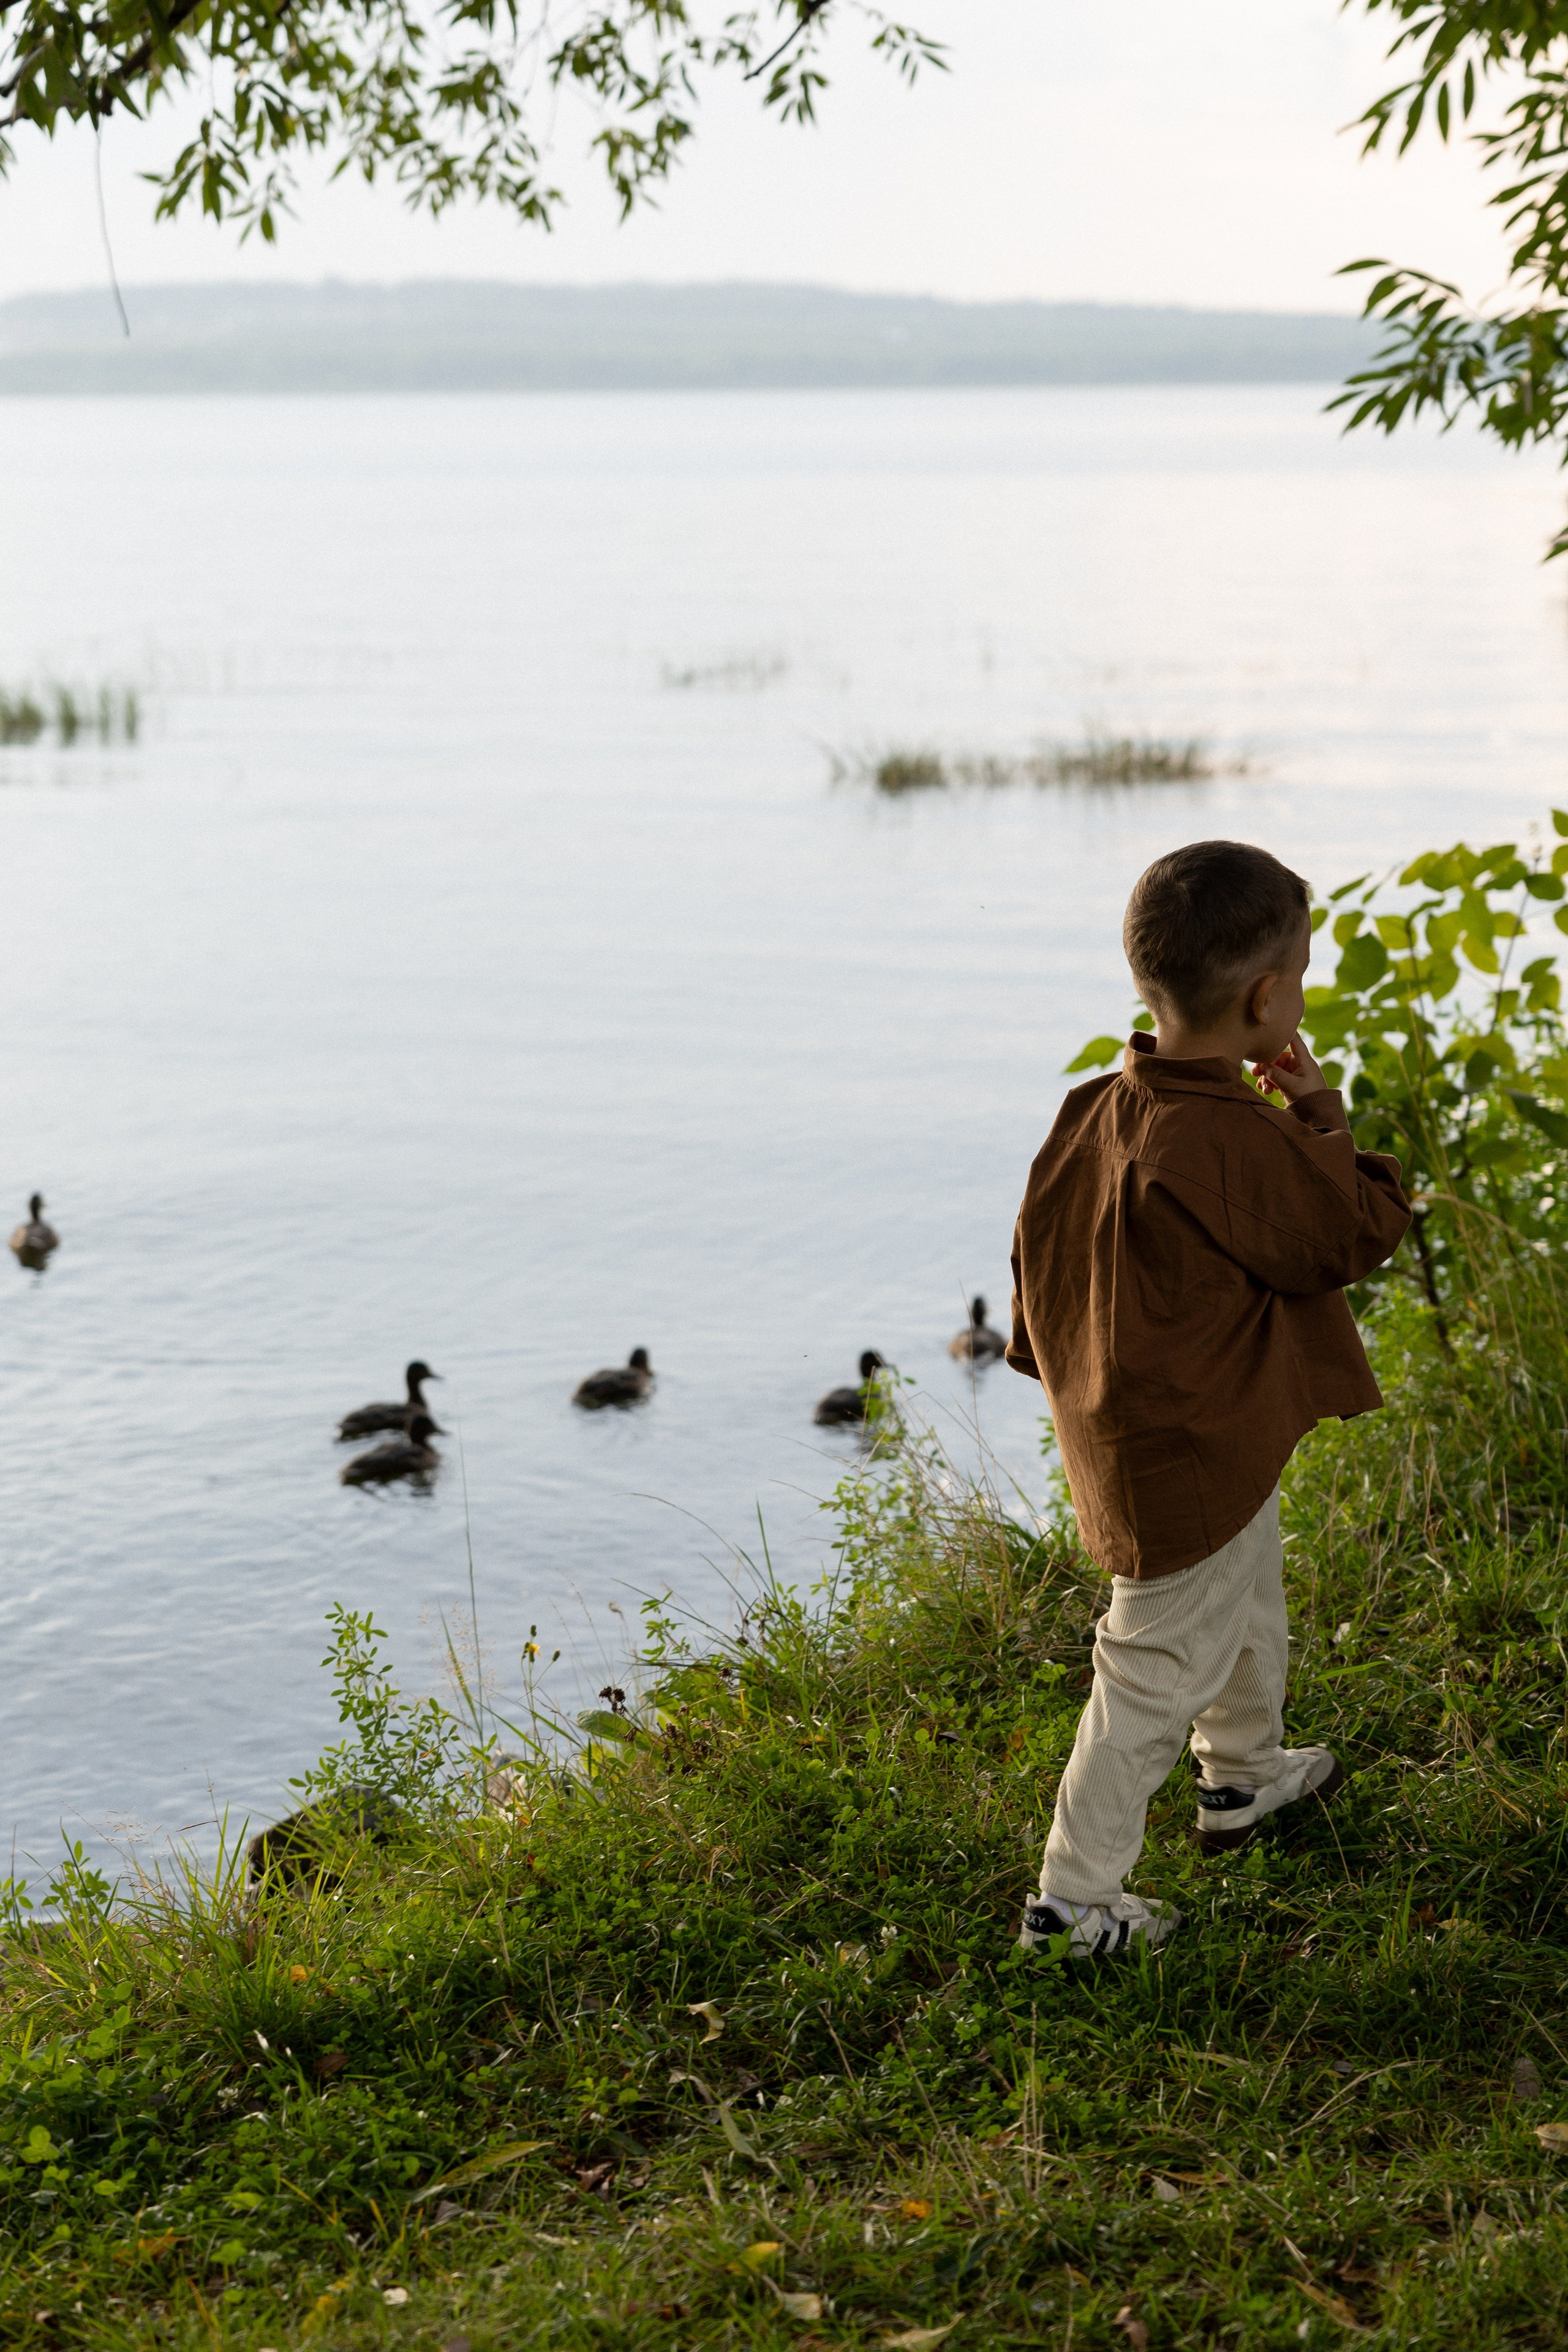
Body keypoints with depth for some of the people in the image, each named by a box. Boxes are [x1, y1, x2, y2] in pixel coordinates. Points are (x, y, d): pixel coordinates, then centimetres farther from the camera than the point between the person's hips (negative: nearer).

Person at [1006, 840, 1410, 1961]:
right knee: (1163, 1673, 4)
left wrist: (1069, 1373, 21)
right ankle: (1076, 1893, 14)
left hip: (1131, 1431, 9)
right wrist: (1323, 1116, -5)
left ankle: (1246, 1776, 53)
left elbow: (1040, 1253, 8)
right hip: (1198, 1463, -9)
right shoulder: (1235, 1141, -30)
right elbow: (1362, 1234, -17)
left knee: (1249, 1607, 31)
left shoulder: (1097, 1113, -4)